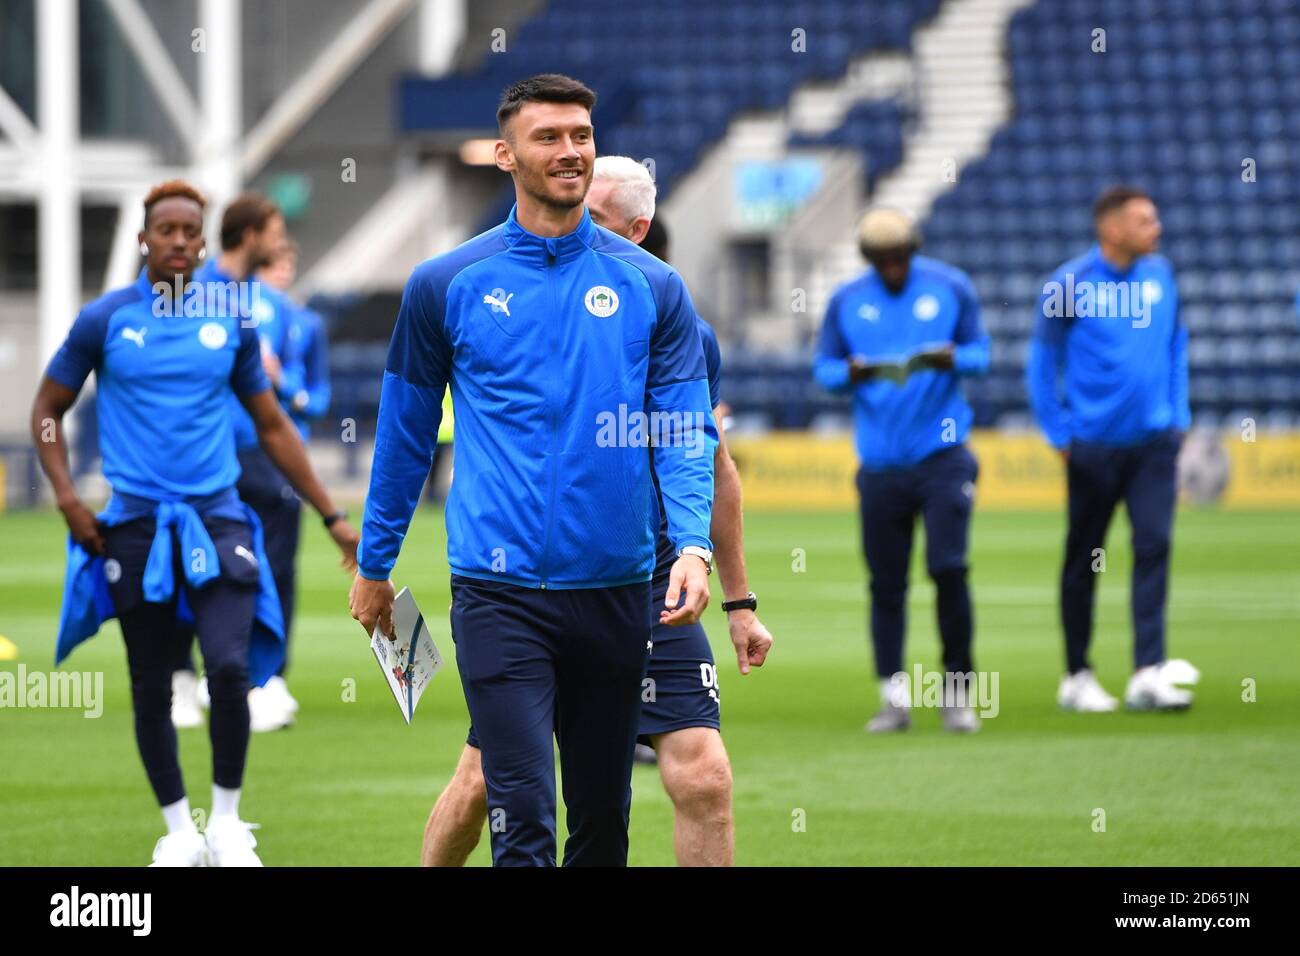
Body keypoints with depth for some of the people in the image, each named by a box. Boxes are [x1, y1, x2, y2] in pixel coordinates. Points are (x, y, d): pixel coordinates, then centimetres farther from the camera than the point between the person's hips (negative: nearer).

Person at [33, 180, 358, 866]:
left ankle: (227, 821, 1)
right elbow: (47, 409, 10)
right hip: (136, 525, 0)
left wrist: (332, 516, 13)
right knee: (150, 689, 4)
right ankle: (179, 829, 21)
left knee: (229, 668, -17)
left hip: (216, 519, 0)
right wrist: (65, 494, -5)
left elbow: (272, 427, 15)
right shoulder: (104, 320, 0)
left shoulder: (231, 322, 6)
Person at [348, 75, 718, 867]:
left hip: (617, 591, 2)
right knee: (525, 818, -13)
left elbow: (687, 434, 1)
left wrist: (693, 545, -15)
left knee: (603, 816, 11)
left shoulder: (653, 289, 5)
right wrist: (374, 567, 16)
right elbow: (405, 435, 12)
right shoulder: (447, 287, 3)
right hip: (500, 592, -2)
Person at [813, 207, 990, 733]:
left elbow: (980, 352, 6)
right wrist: (852, 372, -15)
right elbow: (824, 368, 8)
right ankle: (894, 697, 9)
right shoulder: (846, 300, 5)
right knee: (885, 582, 2)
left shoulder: (951, 288, 2)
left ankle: (957, 688, 3)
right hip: (880, 463, 2)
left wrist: (950, 359, -16)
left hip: (942, 453, -2)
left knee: (948, 568, -11)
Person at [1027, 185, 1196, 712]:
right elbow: (1042, 363, -2)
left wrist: (1178, 416, 10)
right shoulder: (1069, 284, -8)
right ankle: (1076, 677, 18)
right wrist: (1059, 436, -4)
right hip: (1094, 446, -3)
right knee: (1083, 560, 7)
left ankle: (1148, 674, -13)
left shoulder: (1160, 274, 5)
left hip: (1153, 441, 3)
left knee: (1154, 545, -10)